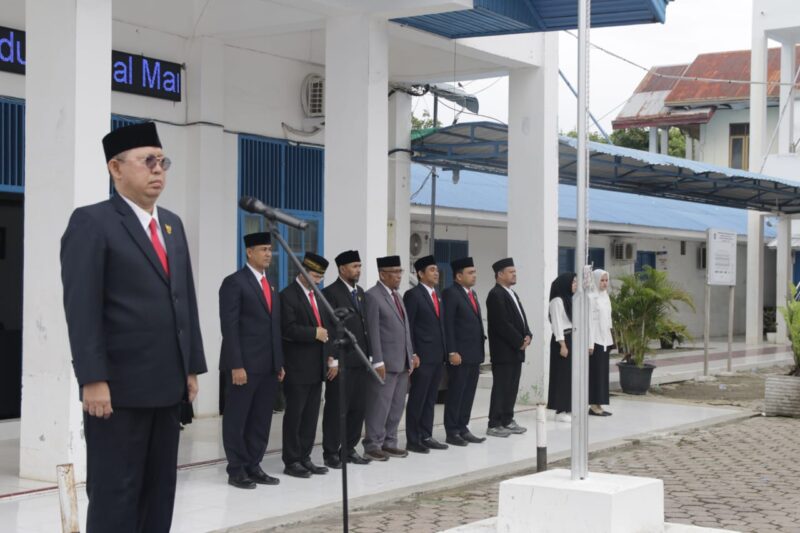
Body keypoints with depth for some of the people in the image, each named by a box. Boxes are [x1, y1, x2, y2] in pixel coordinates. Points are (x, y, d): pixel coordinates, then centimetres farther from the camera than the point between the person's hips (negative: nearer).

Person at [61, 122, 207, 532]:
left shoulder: (172, 225, 17)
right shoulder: (91, 222, -6)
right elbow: (81, 307, -13)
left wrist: (192, 367, 13)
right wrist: (93, 379, -19)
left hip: (167, 385, 7)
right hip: (118, 387, -7)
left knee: (159, 491, 11)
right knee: (114, 494, -1)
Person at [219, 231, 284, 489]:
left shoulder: (270, 285, 17)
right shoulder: (234, 282, -6)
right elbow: (229, 326, -12)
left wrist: (280, 362, 13)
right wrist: (236, 365, -18)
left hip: (268, 365, 7)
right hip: (244, 364, -7)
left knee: (261, 420, 8)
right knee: (237, 419, 1)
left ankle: (253, 467, 16)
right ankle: (237, 470, 8)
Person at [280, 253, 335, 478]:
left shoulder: (318, 296, 17)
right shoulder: (288, 295, -9)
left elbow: (326, 327, 17)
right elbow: (288, 329, -20)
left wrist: (329, 356, 8)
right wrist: (314, 333, -16)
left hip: (317, 366, 8)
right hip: (297, 367, -8)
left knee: (311, 415, 9)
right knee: (294, 414, -1)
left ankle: (304, 458, 15)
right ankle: (291, 461, 5)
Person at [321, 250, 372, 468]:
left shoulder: (360, 292, 16)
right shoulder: (330, 293, -9)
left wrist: (369, 355, 12)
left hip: (360, 360, 7)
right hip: (341, 361, -7)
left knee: (358, 408, 9)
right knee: (336, 408, -1)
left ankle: (349, 449, 19)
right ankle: (331, 452, 8)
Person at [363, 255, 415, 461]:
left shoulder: (396, 296, 17)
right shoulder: (372, 296, -10)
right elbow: (373, 332, -14)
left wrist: (411, 354, 13)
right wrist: (378, 361, -18)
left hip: (402, 362, 8)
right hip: (385, 362, -8)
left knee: (397, 406, 10)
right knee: (380, 405, -3)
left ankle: (389, 442, 19)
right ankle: (373, 445, 6)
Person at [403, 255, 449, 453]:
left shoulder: (437, 294, 15)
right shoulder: (412, 295, -8)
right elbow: (407, 326, -11)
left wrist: (445, 351, 12)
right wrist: (412, 354, -16)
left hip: (438, 356, 7)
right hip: (422, 356, -7)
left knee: (430, 399, 11)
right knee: (417, 399, -2)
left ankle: (426, 437, 17)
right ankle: (413, 440, 4)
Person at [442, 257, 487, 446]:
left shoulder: (472, 294, 17)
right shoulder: (450, 293, -10)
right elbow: (448, 325, -14)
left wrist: (481, 349, 14)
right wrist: (452, 352, -18)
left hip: (474, 354, 8)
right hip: (460, 354, -8)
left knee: (468, 394, 10)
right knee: (455, 394, -1)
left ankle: (463, 429, 18)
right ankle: (452, 432, 6)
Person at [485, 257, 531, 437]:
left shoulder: (512, 294, 18)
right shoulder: (496, 295, -13)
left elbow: (521, 318, 20)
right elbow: (502, 324, -19)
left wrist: (527, 335, 2)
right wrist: (520, 341, -14)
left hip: (516, 350, 9)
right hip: (503, 350, -9)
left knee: (512, 387, 11)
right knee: (501, 387, -6)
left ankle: (507, 421, 18)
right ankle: (494, 425, -1)